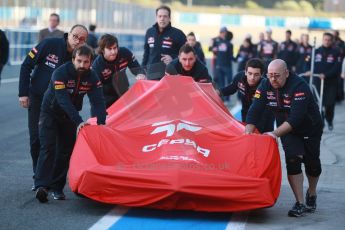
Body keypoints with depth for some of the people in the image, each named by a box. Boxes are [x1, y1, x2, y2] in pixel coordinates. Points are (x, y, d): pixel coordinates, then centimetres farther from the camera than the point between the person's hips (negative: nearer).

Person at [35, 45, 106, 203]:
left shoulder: (92, 77, -12)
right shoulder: (60, 73, -27)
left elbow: (98, 102, -19)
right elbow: (64, 100, -35)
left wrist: (101, 123, -35)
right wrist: (79, 121, -43)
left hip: (69, 116, 5)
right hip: (50, 112, -5)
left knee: (66, 151, 0)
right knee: (48, 148, -17)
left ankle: (57, 187, 7)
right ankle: (41, 186, -26)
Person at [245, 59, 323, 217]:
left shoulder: (299, 86, -31)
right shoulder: (265, 86, -14)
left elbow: (296, 117, -38)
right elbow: (254, 111, -17)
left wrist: (275, 133, -44)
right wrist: (248, 133, -30)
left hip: (310, 129, -3)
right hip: (287, 130, 3)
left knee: (312, 164, 7)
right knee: (293, 161, -16)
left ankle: (311, 194, 37)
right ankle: (300, 204, -12)